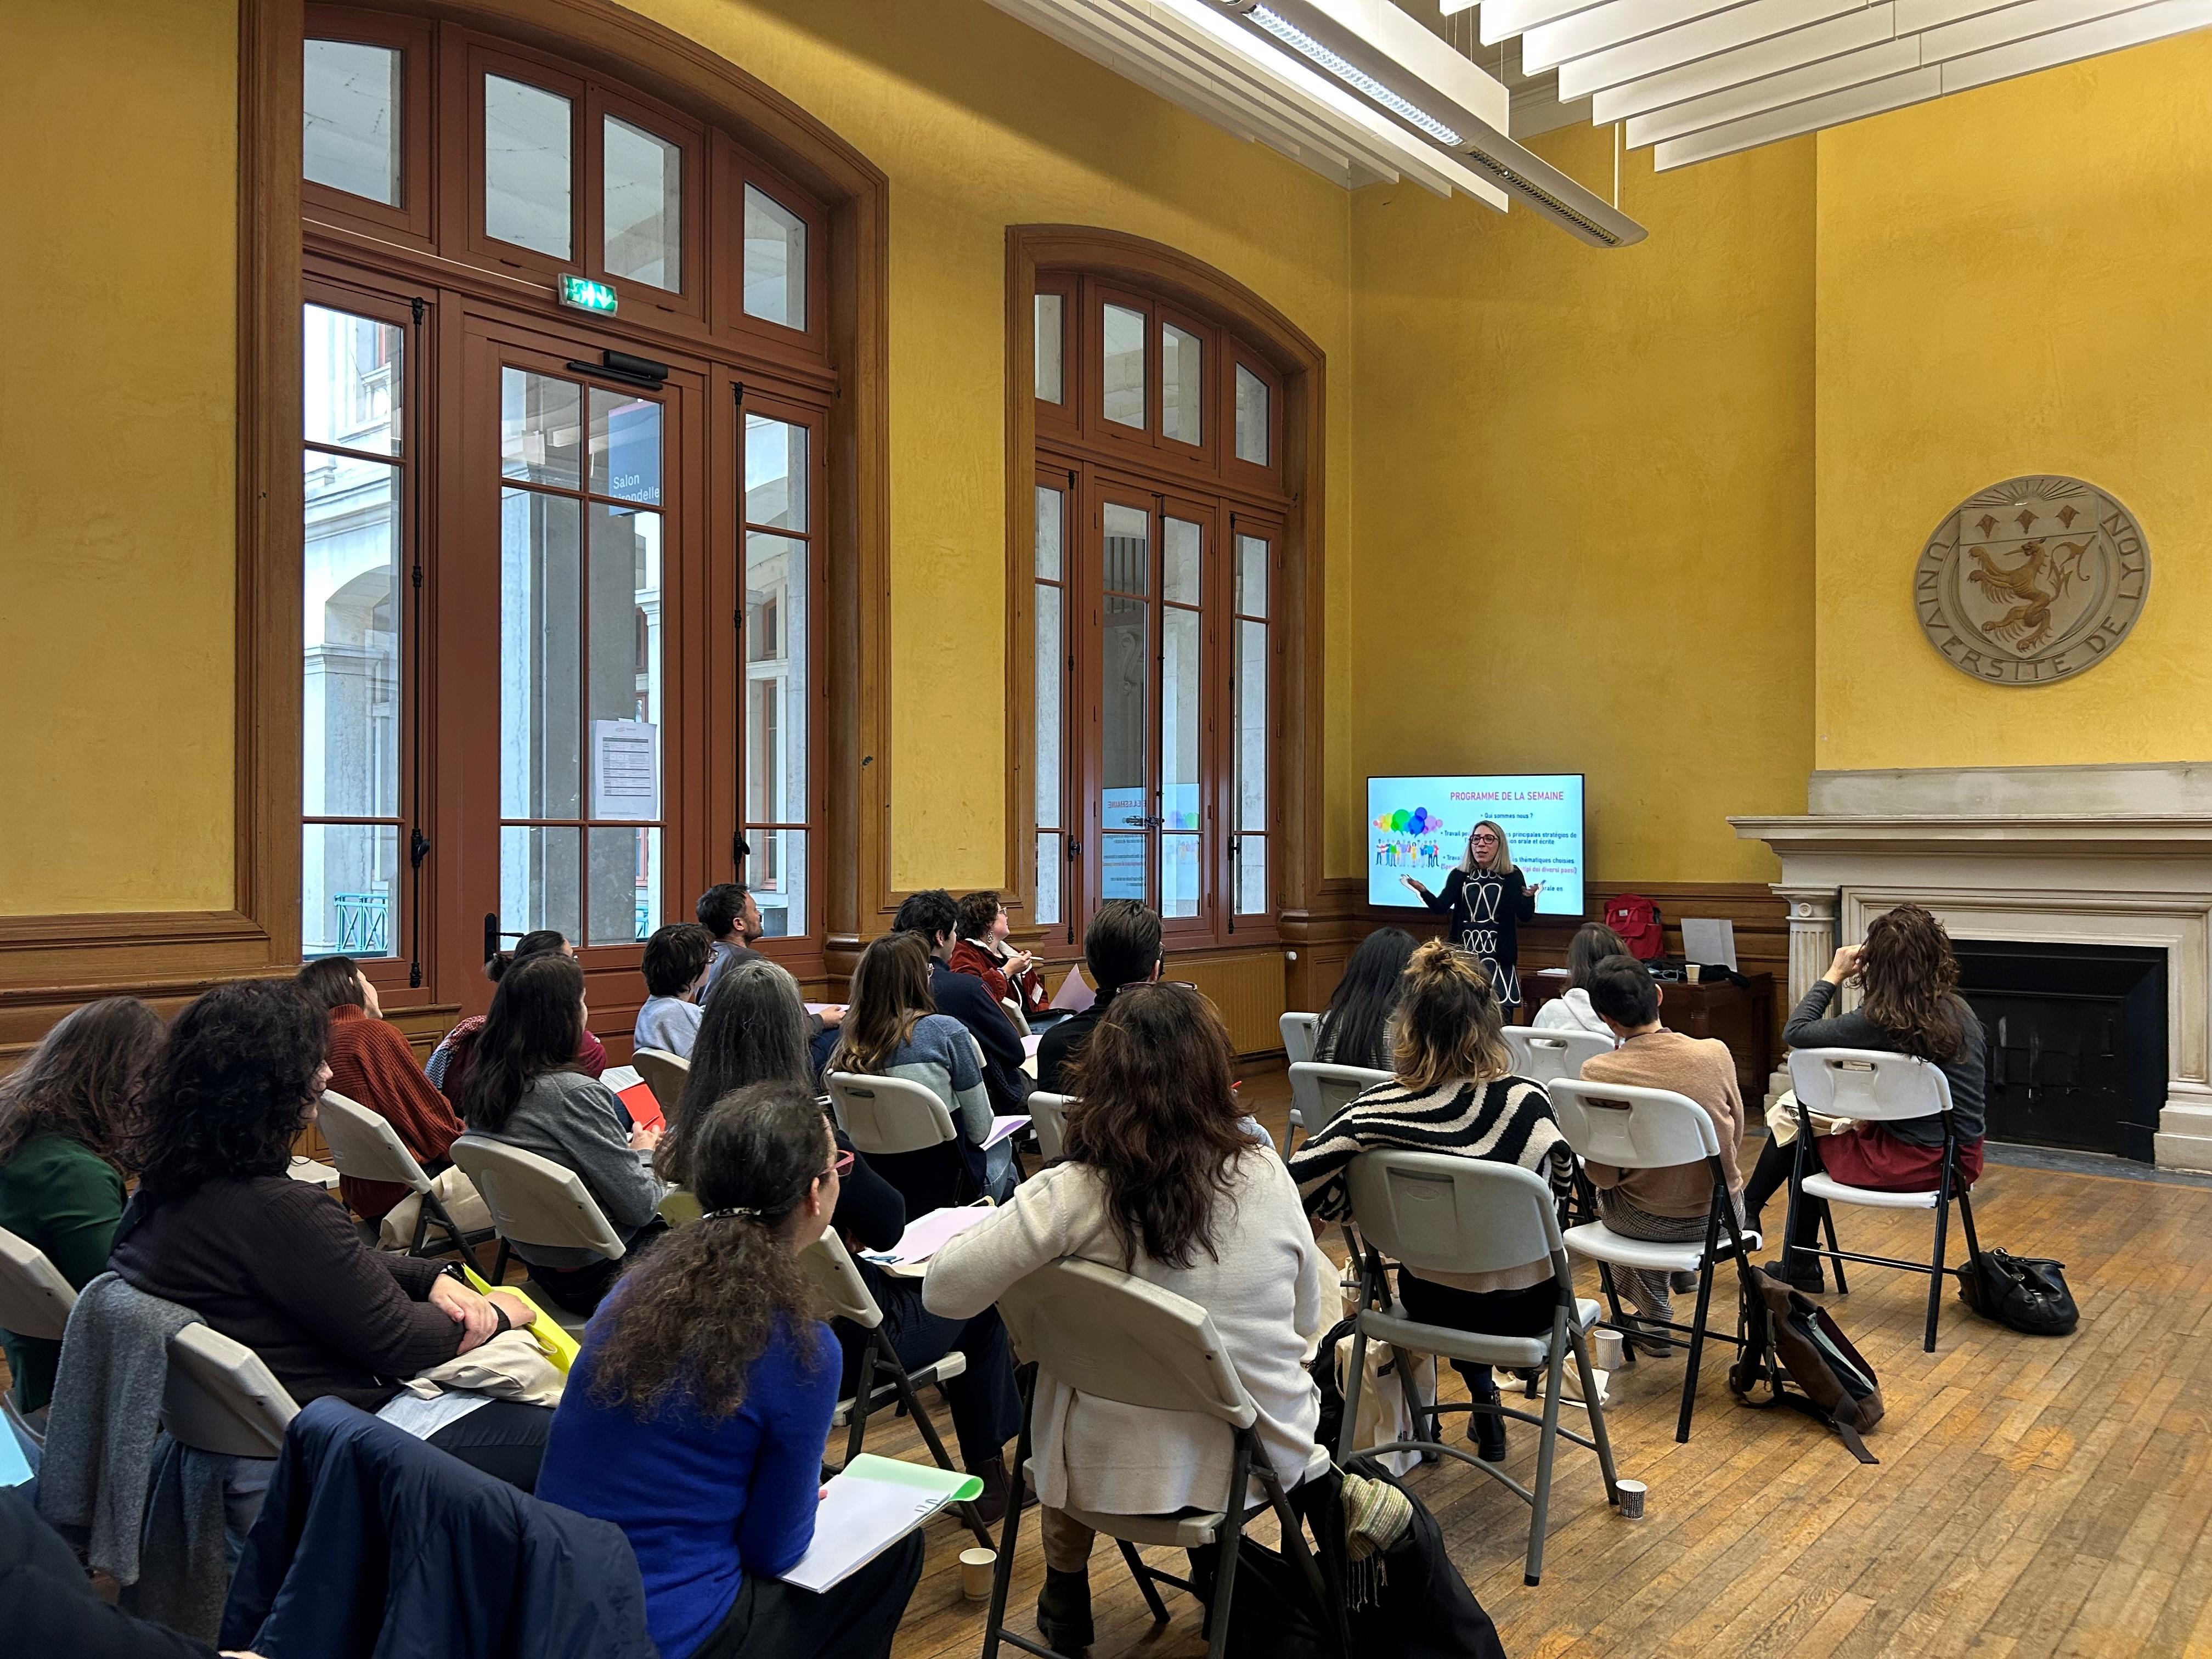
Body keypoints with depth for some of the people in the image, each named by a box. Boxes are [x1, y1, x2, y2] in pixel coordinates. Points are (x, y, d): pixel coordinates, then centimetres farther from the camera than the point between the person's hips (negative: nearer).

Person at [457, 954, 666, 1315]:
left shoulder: (480, 1085, -3)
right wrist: (644, 1153, -1)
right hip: (593, 1275, -8)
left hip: (535, 1256, 8)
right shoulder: (575, 1095, -28)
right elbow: (640, 1206, -21)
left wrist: (626, 1147, 9)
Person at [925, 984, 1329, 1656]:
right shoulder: (1266, 1177, -13)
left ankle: (1066, 1600, 45)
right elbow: (1306, 1322, 0)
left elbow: (943, 1292, -17)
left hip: (1113, 1473, -1)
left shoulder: (1068, 1197, -22)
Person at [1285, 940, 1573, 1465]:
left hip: (1431, 1303, 1)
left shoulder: (1375, 1111, -22)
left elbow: (1296, 1187, -18)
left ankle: (1483, 1396, 38)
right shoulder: (1526, 1102, -21)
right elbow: (1562, 1183, -3)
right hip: (1525, 1308, 0)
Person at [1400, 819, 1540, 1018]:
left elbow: (1525, 916, -5)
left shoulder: (1512, 877, 1)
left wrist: (1529, 896, -26)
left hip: (1498, 957, -2)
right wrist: (1423, 890, -24)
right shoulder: (1459, 876, 5)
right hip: (1465, 954, 2)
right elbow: (1441, 907, -5)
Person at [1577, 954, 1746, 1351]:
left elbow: (1603, 1176, -12)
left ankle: (1653, 1319, 38)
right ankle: (1684, 1270, 52)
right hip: (1720, 1214, 2)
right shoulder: (1715, 1053, -15)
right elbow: (1735, 1135, 3)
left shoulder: (1597, 1073, -20)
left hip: (1644, 1223, -2)